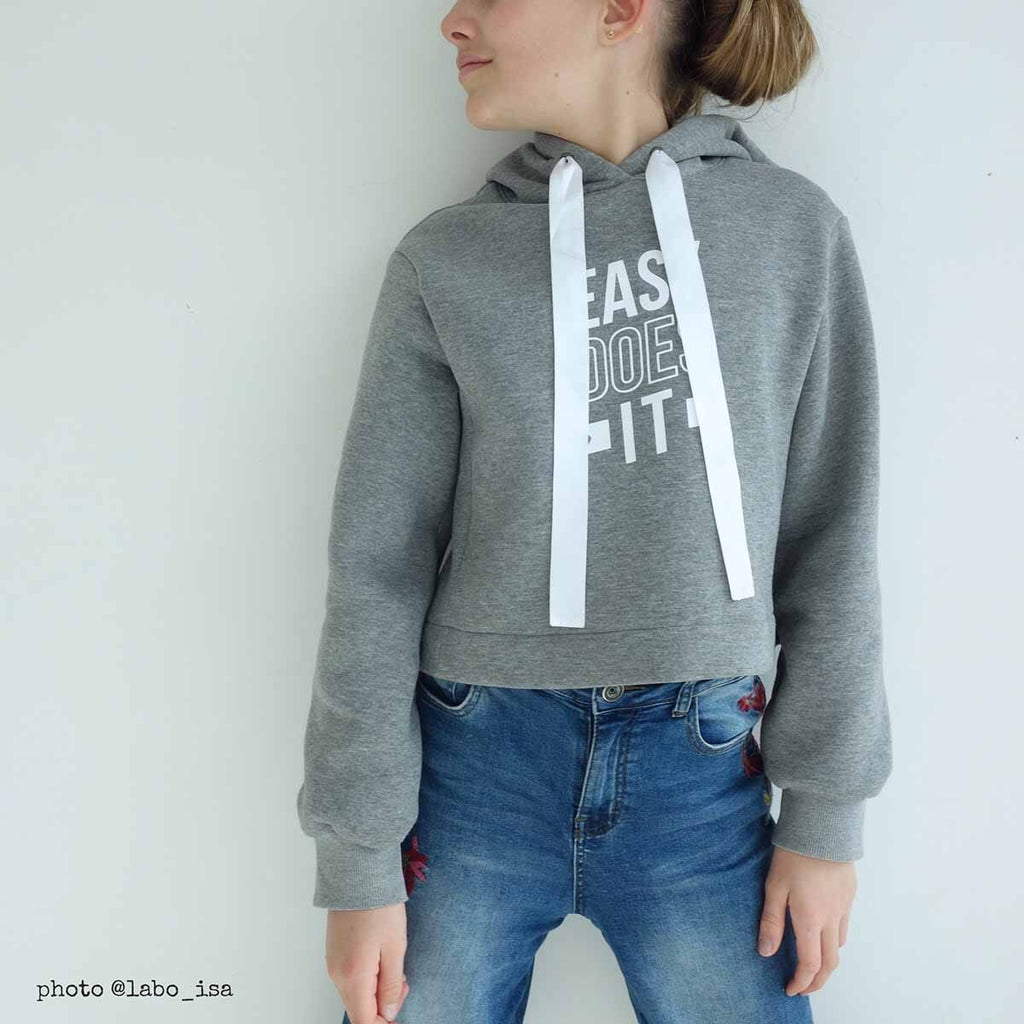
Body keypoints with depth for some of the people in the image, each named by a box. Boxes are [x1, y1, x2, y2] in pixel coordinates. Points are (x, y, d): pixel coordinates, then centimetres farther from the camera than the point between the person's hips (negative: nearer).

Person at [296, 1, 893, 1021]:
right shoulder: (444, 261, -1)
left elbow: (831, 540, 1)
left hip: (702, 777, 1)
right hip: (475, 770, 0)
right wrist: (358, 858, -3)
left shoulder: (794, 227, 0)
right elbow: (376, 568, -3)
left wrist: (826, 813, 1)